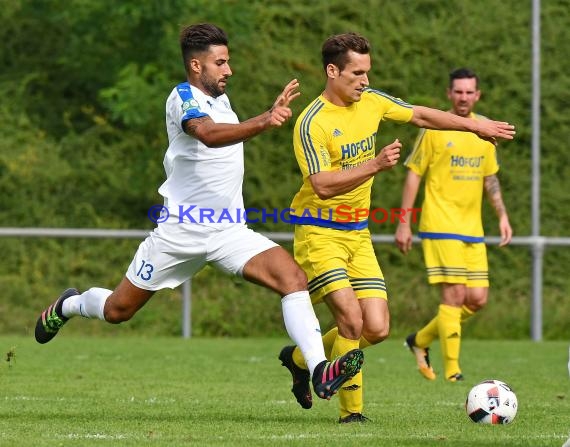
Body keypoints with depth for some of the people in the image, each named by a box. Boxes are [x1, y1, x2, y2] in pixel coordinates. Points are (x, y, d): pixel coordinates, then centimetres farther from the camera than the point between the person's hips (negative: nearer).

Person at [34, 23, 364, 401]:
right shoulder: (183, 97, -15)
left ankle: (320, 371, -30)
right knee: (118, 310, 10)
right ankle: (68, 306, 45)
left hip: (230, 233, 6)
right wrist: (264, 122, -53)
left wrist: (271, 113, 27)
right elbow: (208, 134, -40)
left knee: (293, 276, -20)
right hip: (181, 231, -6)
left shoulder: (219, 99, 11)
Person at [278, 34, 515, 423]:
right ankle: (351, 411, -5)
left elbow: (420, 116, 18)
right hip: (319, 233, -7)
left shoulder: (371, 102, 3)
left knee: (377, 329, -2)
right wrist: (376, 164, -33)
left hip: (358, 233, 7)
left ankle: (300, 358, 22)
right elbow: (322, 186, -26)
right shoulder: (312, 123, -18)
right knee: (351, 318, -20)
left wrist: (474, 125, 17)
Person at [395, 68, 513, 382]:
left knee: (477, 299, 4)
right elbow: (413, 175, -3)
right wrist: (403, 224, -7)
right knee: (454, 295, -13)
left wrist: (502, 215, 9)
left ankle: (420, 341, 22)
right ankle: (451, 370, -8)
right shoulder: (434, 128, -6)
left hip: (472, 229, 6)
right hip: (440, 225, -6)